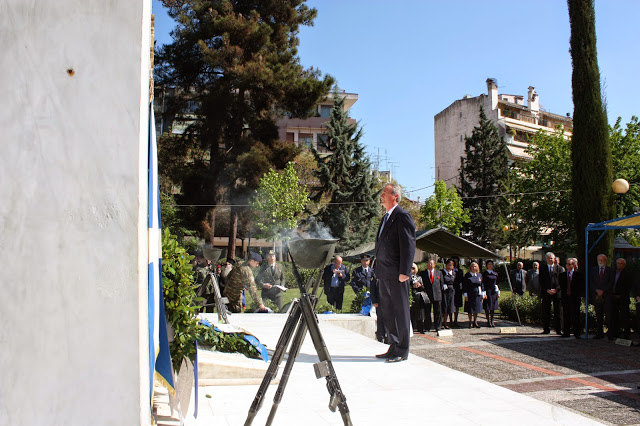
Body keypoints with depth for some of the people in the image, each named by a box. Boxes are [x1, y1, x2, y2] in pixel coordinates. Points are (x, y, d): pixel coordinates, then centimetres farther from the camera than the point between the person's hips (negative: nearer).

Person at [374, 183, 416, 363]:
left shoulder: (402, 216, -10)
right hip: (384, 274, 9)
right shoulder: (386, 217, 19)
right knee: (388, 311, 13)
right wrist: (379, 269, 17)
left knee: (400, 311, -1)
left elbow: (409, 245, -15)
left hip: (396, 274, -9)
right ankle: (394, 347, 22)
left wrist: (404, 272, -19)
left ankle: (402, 351, 6)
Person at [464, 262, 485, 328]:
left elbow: (482, 285, 11)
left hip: (477, 294, 3)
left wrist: (483, 293, 7)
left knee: (476, 308, 8)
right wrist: (466, 295, -9)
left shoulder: (479, 275, 7)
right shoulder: (467, 275, -3)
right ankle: (470, 322, 12)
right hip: (470, 294, -3)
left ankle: (475, 322, 19)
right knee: (470, 309, 2)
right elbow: (465, 286, -5)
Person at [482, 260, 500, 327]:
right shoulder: (484, 273, -1)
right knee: (487, 307, -2)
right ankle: (488, 321, 6)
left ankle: (492, 321, 13)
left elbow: (497, 283, 14)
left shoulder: (495, 273, 12)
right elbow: (483, 283, -6)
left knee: (493, 307, 6)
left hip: (494, 291, 4)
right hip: (487, 291, -4)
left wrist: (498, 292, 7)